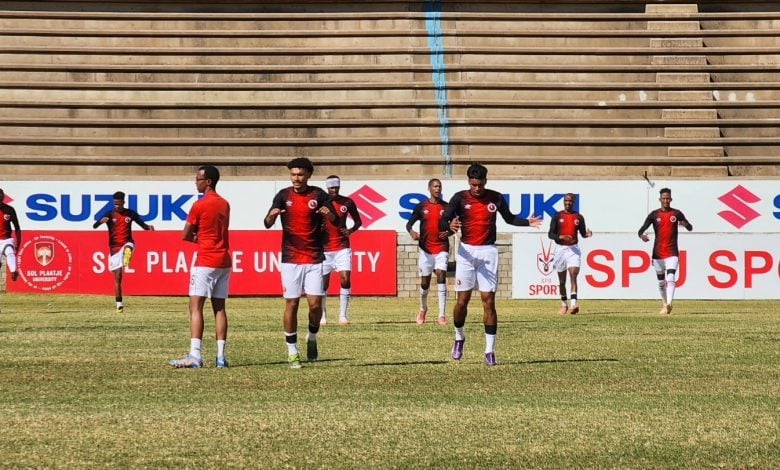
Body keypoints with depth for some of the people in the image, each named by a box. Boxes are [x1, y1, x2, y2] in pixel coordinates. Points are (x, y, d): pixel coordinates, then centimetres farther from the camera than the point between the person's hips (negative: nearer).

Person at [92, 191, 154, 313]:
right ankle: (119, 304, 8)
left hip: (127, 243, 0)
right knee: (117, 277, 0)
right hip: (114, 247, 0)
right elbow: (94, 226, -12)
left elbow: (142, 225, 9)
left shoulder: (131, 213, 3)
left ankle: (125, 262, -71)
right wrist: (101, 221, -35)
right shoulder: (110, 214, -2)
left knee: (128, 247, -40)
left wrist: (149, 227, -15)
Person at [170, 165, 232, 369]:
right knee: (219, 308, 8)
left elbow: (185, 236, -5)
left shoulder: (200, 205, -9)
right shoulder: (225, 204, 13)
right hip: (224, 261, 7)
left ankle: (195, 355, -19)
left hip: (206, 262, -7)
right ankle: (221, 356, 3)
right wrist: (201, 237, 9)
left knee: (195, 307, -9)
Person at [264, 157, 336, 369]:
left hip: (314, 258, 0)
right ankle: (292, 351, 7)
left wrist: (328, 213, -28)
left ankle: (312, 338, 22)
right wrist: (272, 215, -30)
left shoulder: (319, 195, 1)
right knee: (291, 303, -1)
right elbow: (267, 224, -7)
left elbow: (335, 221, -5)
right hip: (290, 258, 0)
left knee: (315, 304, -5)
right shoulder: (283, 195, 1)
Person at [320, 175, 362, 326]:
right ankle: (323, 315, 20)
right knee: (323, 282, 3)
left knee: (346, 278, -12)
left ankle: (343, 315, -8)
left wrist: (351, 230, -10)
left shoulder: (347, 202, 0)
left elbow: (358, 221, 11)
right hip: (325, 248, 0)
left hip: (342, 247, 0)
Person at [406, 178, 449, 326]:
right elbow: (409, 223, 3)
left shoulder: (446, 207, 2)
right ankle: (423, 309, 34)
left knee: (441, 275, -17)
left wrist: (448, 232, -11)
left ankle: (442, 315, -19)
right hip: (426, 249, 1)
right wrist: (412, 232, -19)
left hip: (442, 248, -1)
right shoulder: (421, 207, 1)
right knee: (424, 282, 6)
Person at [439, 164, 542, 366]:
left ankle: (490, 350, -3)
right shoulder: (460, 198, -3)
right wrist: (450, 226, -32)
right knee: (462, 300, 1)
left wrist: (528, 222, -1)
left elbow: (509, 218, 17)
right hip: (466, 251, 0)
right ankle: (459, 338, 27)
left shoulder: (496, 198, 2)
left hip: (488, 252, 0)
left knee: (489, 301, -4)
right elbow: (442, 222, -9)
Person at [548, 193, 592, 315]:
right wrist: (561, 237, -19)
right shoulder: (557, 216, 1)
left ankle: (573, 304, -29)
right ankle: (564, 304, 26)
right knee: (562, 280, 10)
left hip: (573, 249, -1)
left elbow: (583, 233, 12)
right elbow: (550, 234, -1)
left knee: (573, 275, -18)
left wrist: (588, 234, -11)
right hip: (561, 249, 1)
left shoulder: (579, 217, 4)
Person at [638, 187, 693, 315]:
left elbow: (690, 228, 0)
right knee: (661, 282, 10)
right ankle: (664, 305, 27)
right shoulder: (654, 215, 1)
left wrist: (685, 224, -24)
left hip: (672, 253, -2)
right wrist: (642, 235, -30)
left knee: (671, 279, -19)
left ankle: (669, 304, -32)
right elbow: (642, 229, -6)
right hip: (658, 253, 2)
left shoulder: (677, 213, 1)